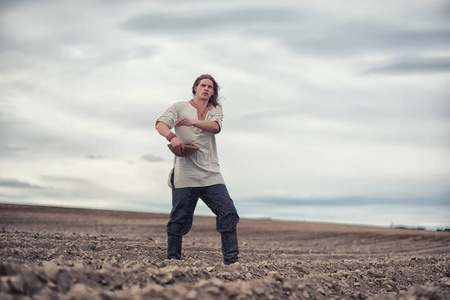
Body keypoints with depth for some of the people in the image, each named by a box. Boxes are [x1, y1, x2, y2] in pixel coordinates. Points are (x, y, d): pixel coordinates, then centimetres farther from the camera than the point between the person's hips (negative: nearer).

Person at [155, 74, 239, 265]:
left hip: (211, 174, 3)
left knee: (228, 213, -7)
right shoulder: (180, 107, 12)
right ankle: (172, 259, 10)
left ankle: (231, 260, -3)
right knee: (180, 218, -1)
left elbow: (215, 127, -5)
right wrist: (172, 136, -26)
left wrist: (192, 122, -24)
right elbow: (161, 124, -4)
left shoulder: (215, 110, 17)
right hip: (184, 173, -2)